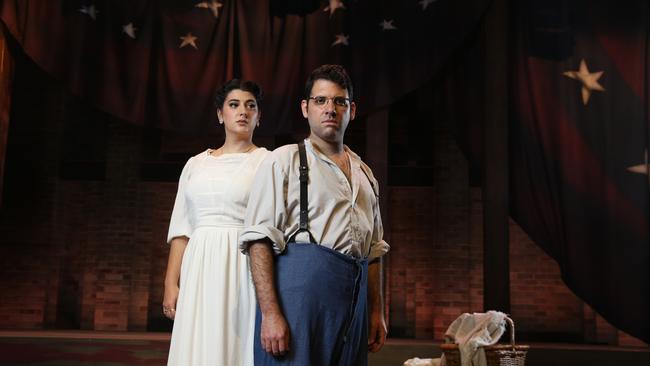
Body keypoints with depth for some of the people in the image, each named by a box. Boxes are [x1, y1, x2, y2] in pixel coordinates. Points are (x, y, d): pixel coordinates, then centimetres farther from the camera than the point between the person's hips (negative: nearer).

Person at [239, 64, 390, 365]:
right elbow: (259, 240, -9)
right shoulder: (284, 161, 0)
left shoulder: (364, 174, 19)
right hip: (301, 286, -5)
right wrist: (270, 313, -18)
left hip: (354, 296, 6)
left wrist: (377, 312, 15)